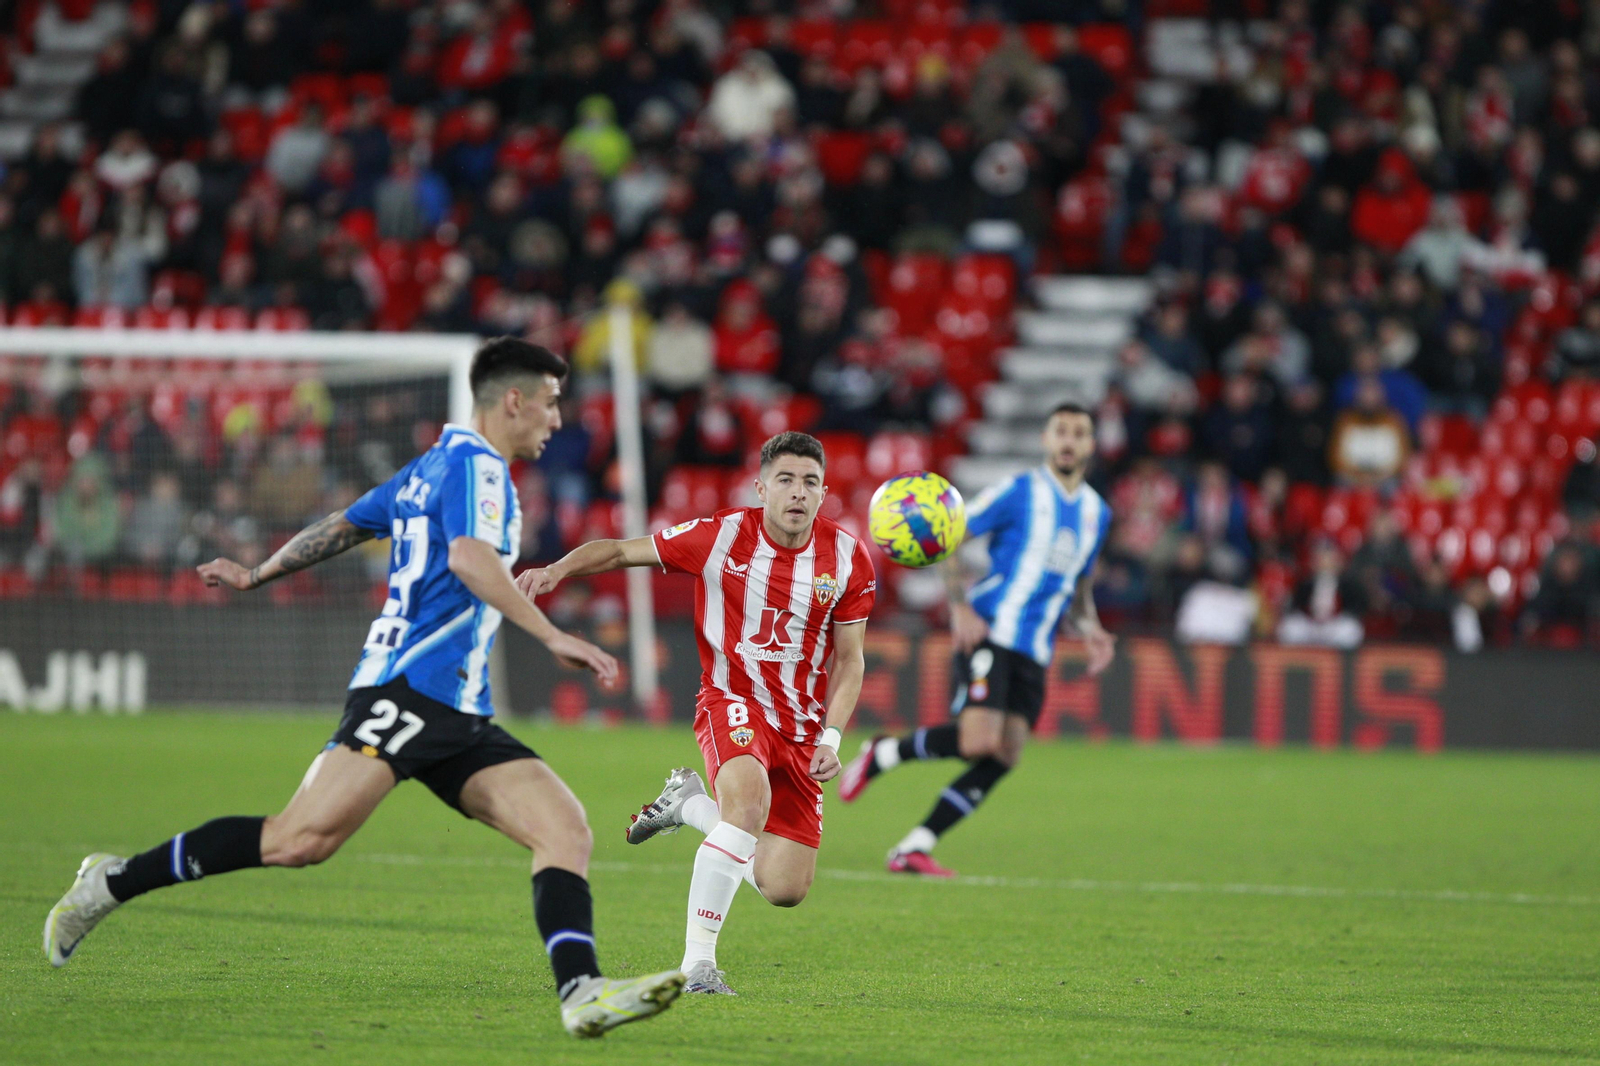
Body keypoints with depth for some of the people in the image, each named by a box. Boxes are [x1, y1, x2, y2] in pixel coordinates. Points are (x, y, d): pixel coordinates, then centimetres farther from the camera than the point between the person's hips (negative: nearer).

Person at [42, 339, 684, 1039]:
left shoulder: (430, 469, 25)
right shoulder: (474, 463, -4)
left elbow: (338, 527, 35)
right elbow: (469, 559, -22)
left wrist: (257, 575, 48)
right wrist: (553, 638, -24)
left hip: (459, 718, 10)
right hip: (409, 687, -10)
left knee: (566, 829, -7)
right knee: (302, 839, -20)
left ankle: (582, 994, -24)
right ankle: (112, 883, -8)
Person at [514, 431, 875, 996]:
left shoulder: (847, 557, -4)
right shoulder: (722, 536, -11)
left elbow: (848, 659, 5)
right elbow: (622, 550, -2)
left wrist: (831, 737, -9)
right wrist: (559, 569, -21)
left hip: (801, 728, 4)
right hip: (733, 701, -4)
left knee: (784, 888, -3)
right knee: (750, 797, -38)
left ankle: (691, 804, 25)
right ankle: (697, 961, -31)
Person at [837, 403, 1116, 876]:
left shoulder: (1097, 512, 15)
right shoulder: (1019, 491, -4)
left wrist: (1090, 630, 8)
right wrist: (960, 605, -15)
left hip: (1034, 652, 6)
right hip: (990, 631, -6)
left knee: (1002, 759, -6)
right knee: (979, 740, -24)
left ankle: (912, 849, 0)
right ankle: (881, 754, 1)